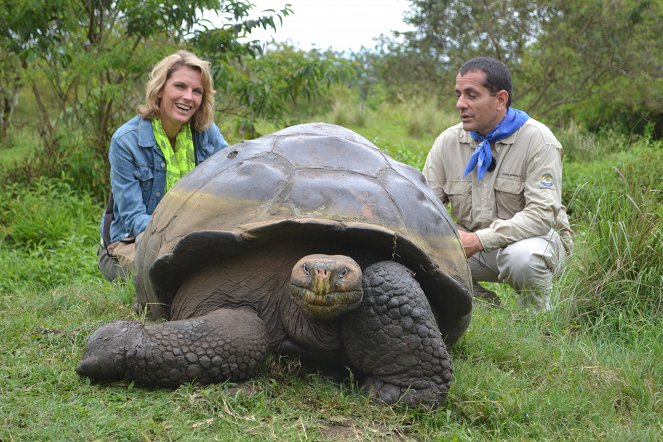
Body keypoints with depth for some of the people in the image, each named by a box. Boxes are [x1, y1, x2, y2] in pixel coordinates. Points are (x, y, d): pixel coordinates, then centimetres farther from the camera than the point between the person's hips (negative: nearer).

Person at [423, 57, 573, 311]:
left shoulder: (537, 139, -15)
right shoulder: (448, 141, 0)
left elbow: (542, 213, -25)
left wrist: (480, 240, -35)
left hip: (529, 239, -4)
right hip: (474, 249, 5)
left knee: (521, 255, -39)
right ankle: (487, 306, 5)